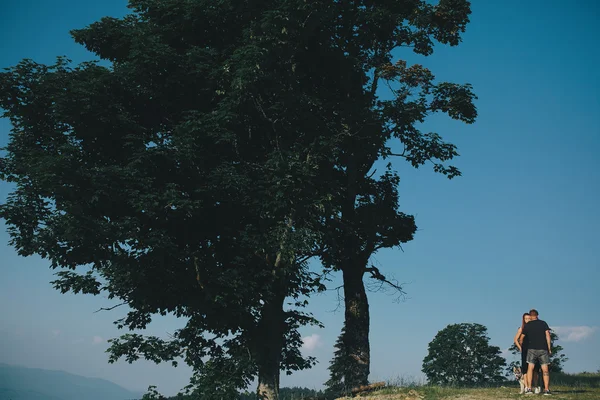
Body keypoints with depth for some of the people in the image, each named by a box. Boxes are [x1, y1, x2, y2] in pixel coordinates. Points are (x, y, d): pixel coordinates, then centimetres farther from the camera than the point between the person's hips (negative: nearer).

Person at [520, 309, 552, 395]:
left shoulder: (527, 325, 7)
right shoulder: (543, 323, 6)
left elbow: (522, 338, 12)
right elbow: (547, 335, -2)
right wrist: (549, 349, 1)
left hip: (532, 349, 0)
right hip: (543, 349, 0)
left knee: (530, 368, 2)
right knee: (545, 370, 2)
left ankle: (529, 388, -6)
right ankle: (546, 390, -4)